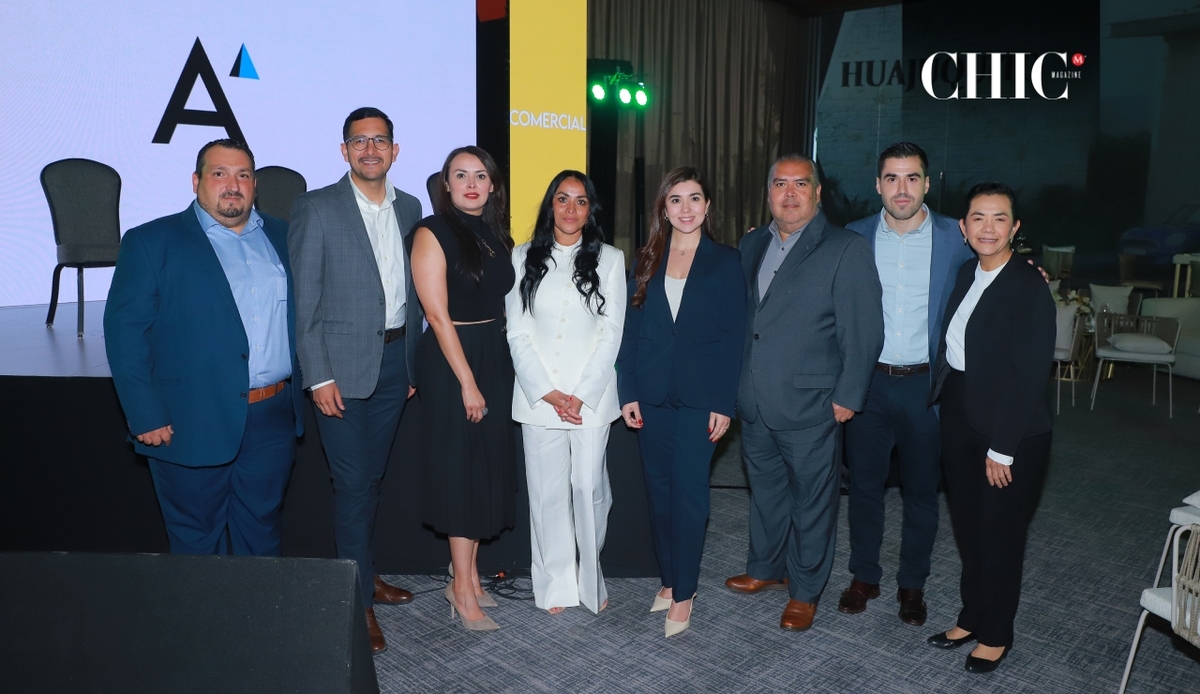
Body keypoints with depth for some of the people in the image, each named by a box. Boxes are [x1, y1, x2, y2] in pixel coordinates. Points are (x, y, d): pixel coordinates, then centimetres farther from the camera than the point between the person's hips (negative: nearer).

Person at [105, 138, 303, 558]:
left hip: (273, 419, 4)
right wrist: (146, 417, -12)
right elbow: (124, 330, -7)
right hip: (192, 424, -3)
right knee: (197, 544, 11)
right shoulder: (151, 242, -2)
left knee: (262, 536, 16)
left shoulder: (282, 237, 11)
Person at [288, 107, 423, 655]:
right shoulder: (316, 209, -6)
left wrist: (412, 361, 9)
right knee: (353, 483, -1)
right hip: (342, 364, -4)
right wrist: (319, 377, -13)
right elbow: (303, 301, -8)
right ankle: (360, 600, 11)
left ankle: (362, 570, 33)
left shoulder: (409, 209, 9)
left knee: (372, 476, 16)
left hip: (395, 359, 5)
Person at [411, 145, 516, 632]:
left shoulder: (496, 235, 11)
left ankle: (466, 575, 24)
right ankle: (463, 590, 11)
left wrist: (495, 369, 5)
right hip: (450, 360, -7)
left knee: (489, 466, 10)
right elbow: (438, 314, -14)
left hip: (495, 358, 7)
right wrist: (467, 381, -16)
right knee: (460, 467, -1)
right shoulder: (433, 232, -8)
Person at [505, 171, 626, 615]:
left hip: (590, 397, -1)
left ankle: (591, 580, 18)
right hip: (538, 396, 1)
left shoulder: (609, 259, 4)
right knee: (547, 491, 5)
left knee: (589, 488, -1)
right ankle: (556, 585, 19)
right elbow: (518, 333, 2)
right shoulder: (524, 258, 7)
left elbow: (611, 333, 0)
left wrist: (581, 395, -9)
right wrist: (547, 393, -8)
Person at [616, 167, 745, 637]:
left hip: (699, 396, -3)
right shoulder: (646, 262, 8)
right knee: (659, 490, 10)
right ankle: (669, 579, 25)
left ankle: (683, 593, 10)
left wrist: (724, 403, -8)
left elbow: (732, 337, -3)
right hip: (652, 396, 3)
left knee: (689, 492, -3)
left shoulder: (724, 263, 1)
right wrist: (627, 392, 0)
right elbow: (630, 330, 7)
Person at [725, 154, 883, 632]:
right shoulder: (752, 245, 10)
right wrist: (736, 385, 11)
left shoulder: (846, 249, -8)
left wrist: (848, 396, -13)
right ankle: (766, 569, 40)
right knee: (765, 490, 20)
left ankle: (805, 590, 26)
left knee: (812, 499, 9)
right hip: (755, 404, 6)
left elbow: (864, 332, -10)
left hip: (810, 406, -5)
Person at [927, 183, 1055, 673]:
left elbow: (1030, 375, -19)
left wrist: (1001, 449, -18)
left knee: (999, 534, 9)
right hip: (959, 420, 6)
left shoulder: (1030, 287, -16)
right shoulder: (966, 274, 6)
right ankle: (971, 618, 35)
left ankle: (996, 634, 28)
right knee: (967, 527, 17)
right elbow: (953, 351, 7)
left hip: (1011, 431, -6)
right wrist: (940, 405, 0)